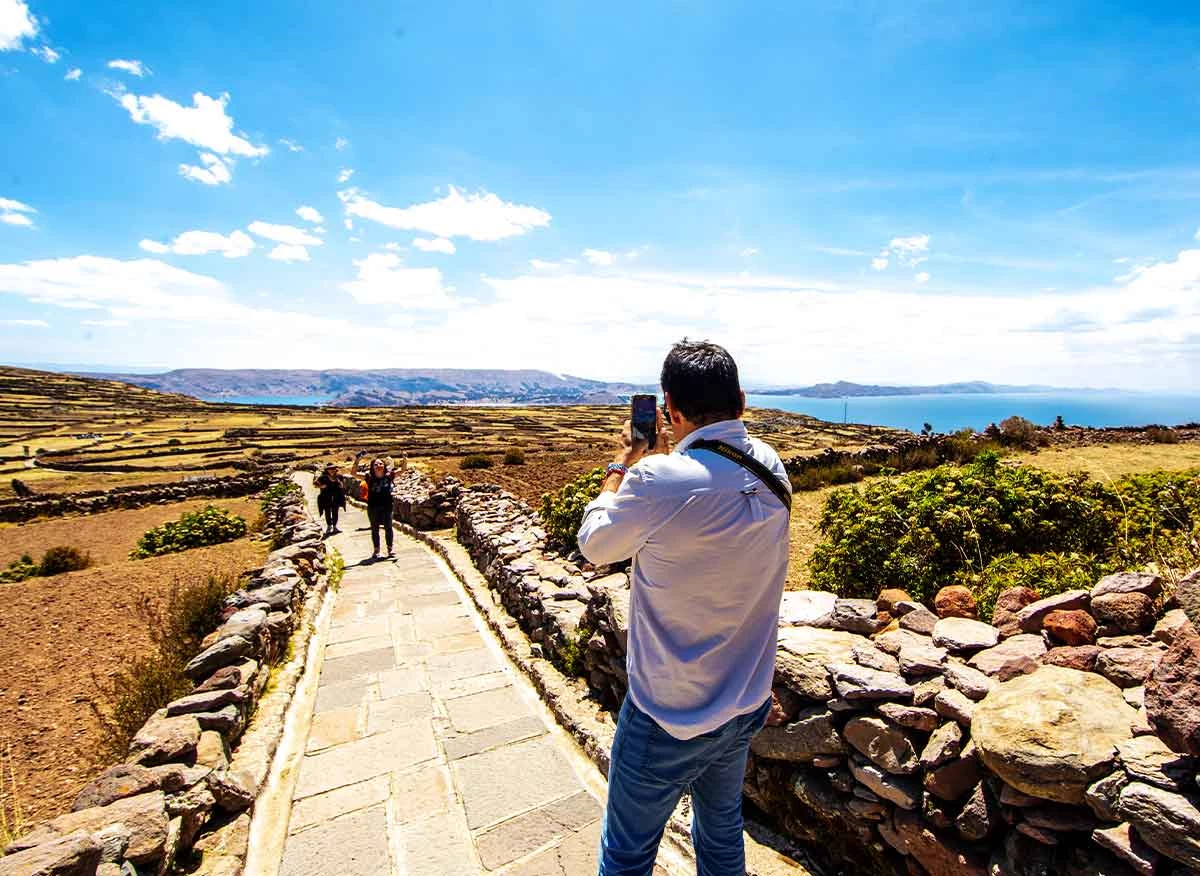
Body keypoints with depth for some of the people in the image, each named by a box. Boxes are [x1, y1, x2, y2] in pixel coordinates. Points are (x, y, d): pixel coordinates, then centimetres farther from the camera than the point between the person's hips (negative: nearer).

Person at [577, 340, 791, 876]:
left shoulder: (658, 481, -30)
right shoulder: (770, 469, -8)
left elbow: (594, 544, -10)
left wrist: (624, 463, 0)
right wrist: (664, 453, 12)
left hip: (668, 718, -6)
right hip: (746, 706, 7)